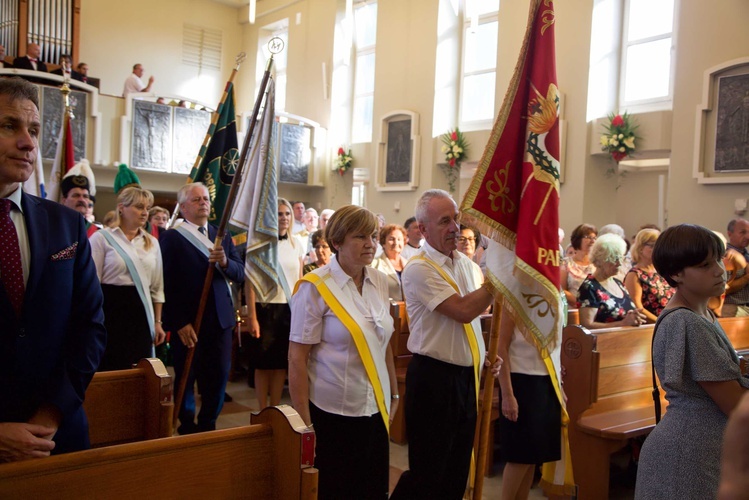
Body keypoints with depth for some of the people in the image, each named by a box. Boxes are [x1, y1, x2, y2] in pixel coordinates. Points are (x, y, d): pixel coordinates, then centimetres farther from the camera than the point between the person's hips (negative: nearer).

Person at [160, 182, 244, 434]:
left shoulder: (223, 236, 12)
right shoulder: (171, 238, -3)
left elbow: (240, 274, 5)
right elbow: (167, 284, -9)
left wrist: (225, 262, -17)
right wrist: (180, 323, -14)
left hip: (220, 319, 4)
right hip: (187, 322, -4)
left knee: (218, 377, 7)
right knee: (186, 378, 8)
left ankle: (208, 425, 24)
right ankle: (187, 428, 24)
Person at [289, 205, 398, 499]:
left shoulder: (380, 283, 3)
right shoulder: (315, 288, -13)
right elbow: (297, 358, -13)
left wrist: (393, 395, 13)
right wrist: (304, 422, -13)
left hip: (375, 410, 5)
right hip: (331, 413, -5)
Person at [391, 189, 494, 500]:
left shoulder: (464, 262, 10)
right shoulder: (418, 269, -16)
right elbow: (463, 310, -25)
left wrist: (485, 355, 8)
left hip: (466, 375, 8)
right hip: (433, 378, -8)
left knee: (458, 471, 18)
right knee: (427, 473, 3)